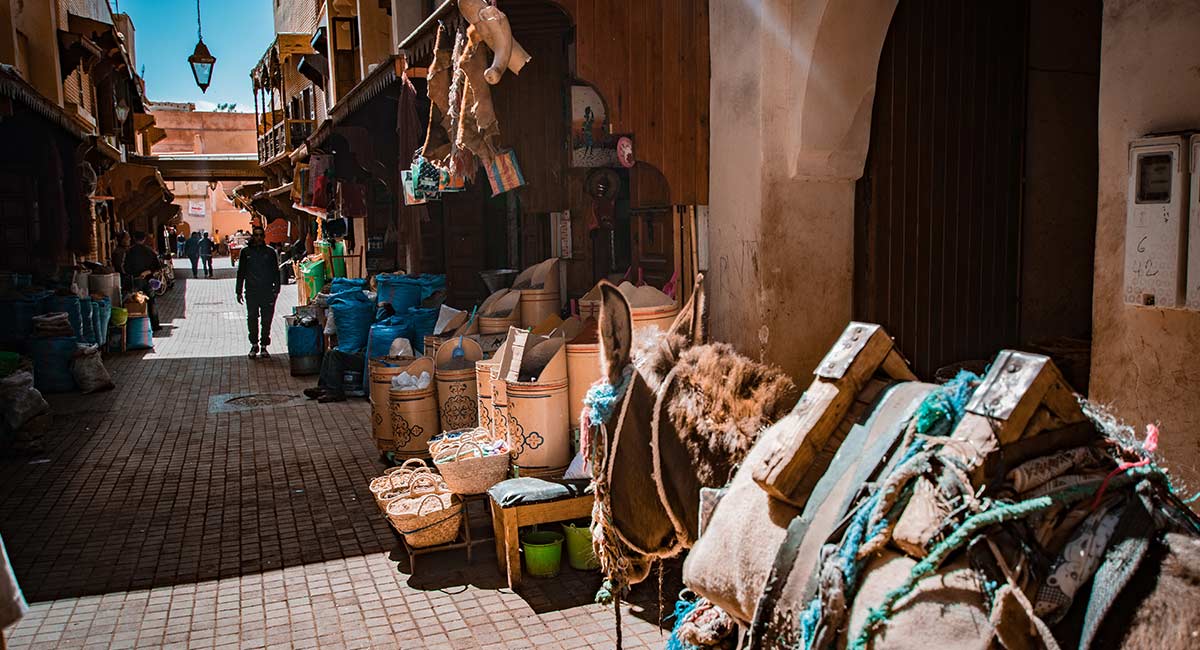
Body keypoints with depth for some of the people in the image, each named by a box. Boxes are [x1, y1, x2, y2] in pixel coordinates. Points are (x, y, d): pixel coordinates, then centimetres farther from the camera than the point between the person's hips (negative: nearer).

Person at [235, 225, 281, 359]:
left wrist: (276, 289, 2)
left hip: (267, 291, 0)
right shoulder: (246, 252, 7)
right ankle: (254, 345, 12)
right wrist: (239, 291, 7)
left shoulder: (270, 252, 6)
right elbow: (241, 272, 11)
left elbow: (276, 272, 10)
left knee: (266, 320, 1)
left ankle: (264, 345, 11)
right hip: (251, 291, 0)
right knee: (252, 318, 0)